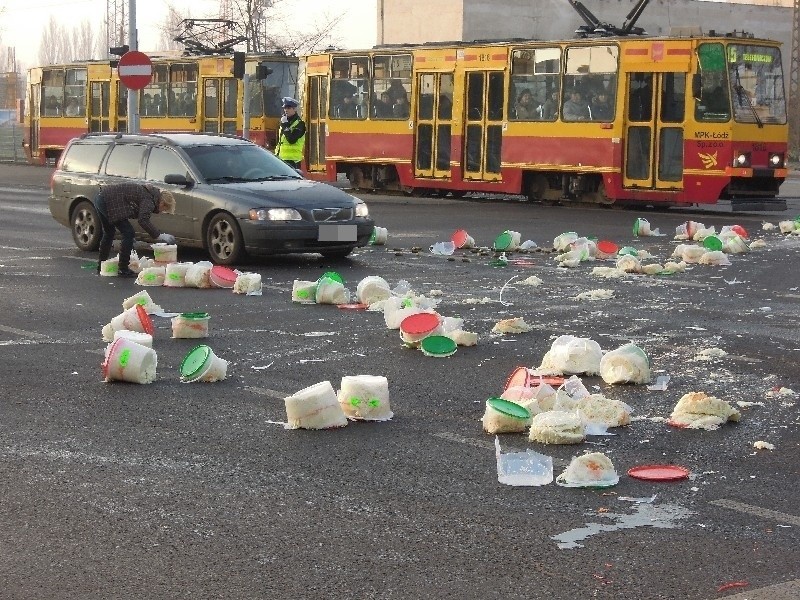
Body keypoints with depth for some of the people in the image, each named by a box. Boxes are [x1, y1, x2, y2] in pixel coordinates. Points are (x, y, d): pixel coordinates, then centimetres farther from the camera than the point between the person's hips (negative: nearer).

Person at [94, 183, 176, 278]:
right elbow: (143, 220, -26)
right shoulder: (149, 200, -13)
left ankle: (101, 267, 37)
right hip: (108, 202, -11)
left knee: (109, 233, 26)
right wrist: (159, 235, -26)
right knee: (128, 233, -5)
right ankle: (123, 270, -2)